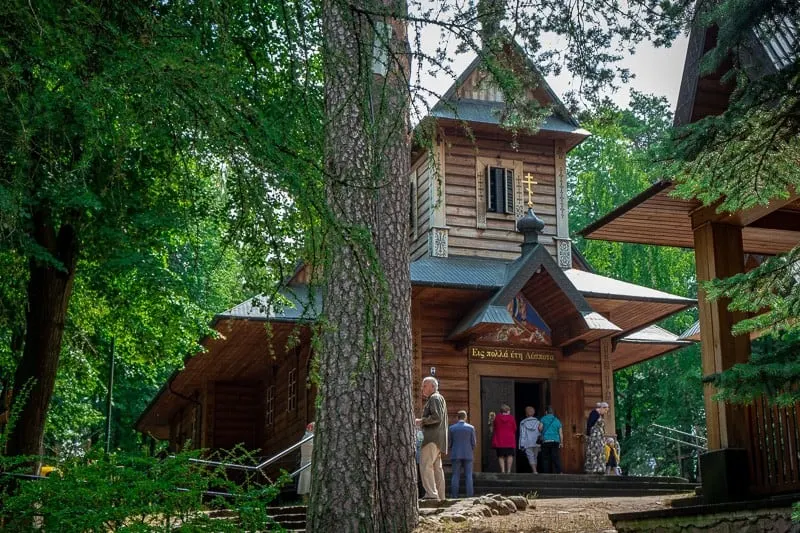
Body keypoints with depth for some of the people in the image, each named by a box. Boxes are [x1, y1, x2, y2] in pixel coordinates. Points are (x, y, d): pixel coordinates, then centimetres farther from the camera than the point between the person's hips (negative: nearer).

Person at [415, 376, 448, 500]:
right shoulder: (439, 398, 24)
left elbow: (436, 417, -20)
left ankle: (431, 494, -22)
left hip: (432, 438, -11)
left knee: (425, 465, -15)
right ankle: (440, 496, 11)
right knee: (437, 467, 10)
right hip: (437, 439, 11)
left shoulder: (435, 398, -8)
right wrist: (423, 423, 21)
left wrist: (421, 421, -12)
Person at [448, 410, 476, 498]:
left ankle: (454, 495, -2)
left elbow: (449, 442, 3)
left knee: (455, 475, 3)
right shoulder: (471, 428, -2)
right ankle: (469, 495, -3)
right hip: (468, 454, -1)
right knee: (468, 476, 3)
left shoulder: (452, 428, 0)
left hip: (456, 454, 1)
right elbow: (474, 442, 0)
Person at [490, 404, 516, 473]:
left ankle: (502, 470, -5)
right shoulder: (511, 418, -2)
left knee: (501, 456, 5)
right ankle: (508, 470, -4)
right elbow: (515, 429, 5)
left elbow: (494, 428, 8)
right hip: (510, 440, -1)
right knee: (510, 455, 3)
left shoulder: (496, 418, 1)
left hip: (499, 440, 1)